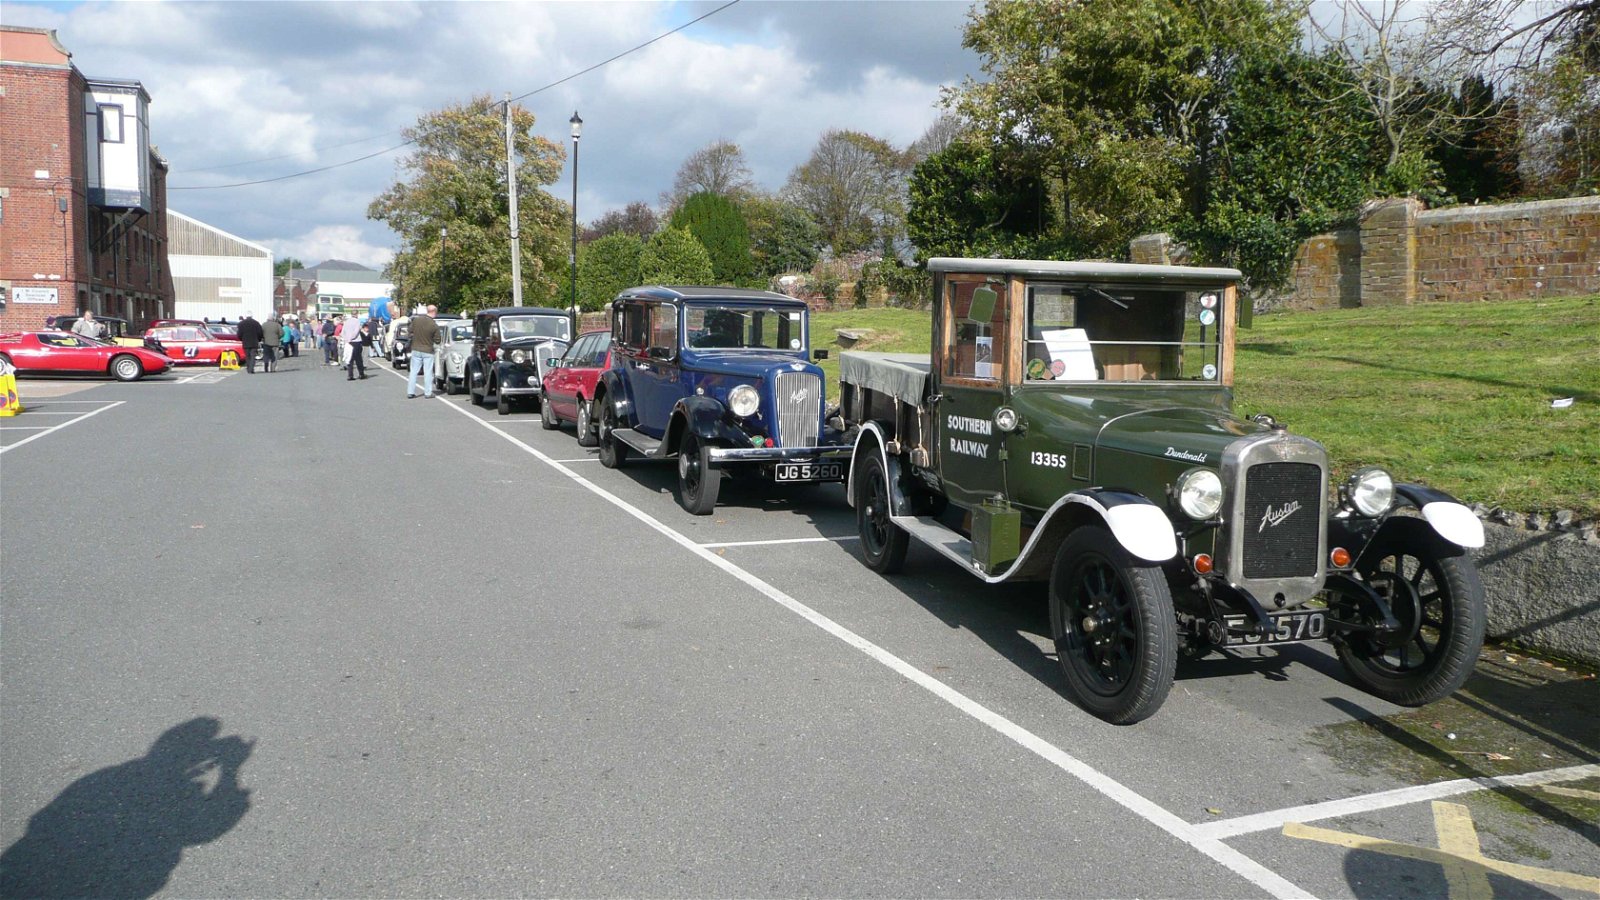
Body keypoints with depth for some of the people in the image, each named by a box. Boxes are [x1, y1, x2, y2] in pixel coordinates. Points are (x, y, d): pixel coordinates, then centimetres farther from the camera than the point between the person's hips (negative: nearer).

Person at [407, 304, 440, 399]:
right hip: (428, 351, -3)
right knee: (428, 373, 6)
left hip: (416, 350, 3)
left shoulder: (416, 320, -8)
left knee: (413, 372, 10)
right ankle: (428, 392, 8)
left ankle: (410, 392, 10)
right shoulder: (434, 325, -17)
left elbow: (410, 332, 4)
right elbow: (437, 341, -8)